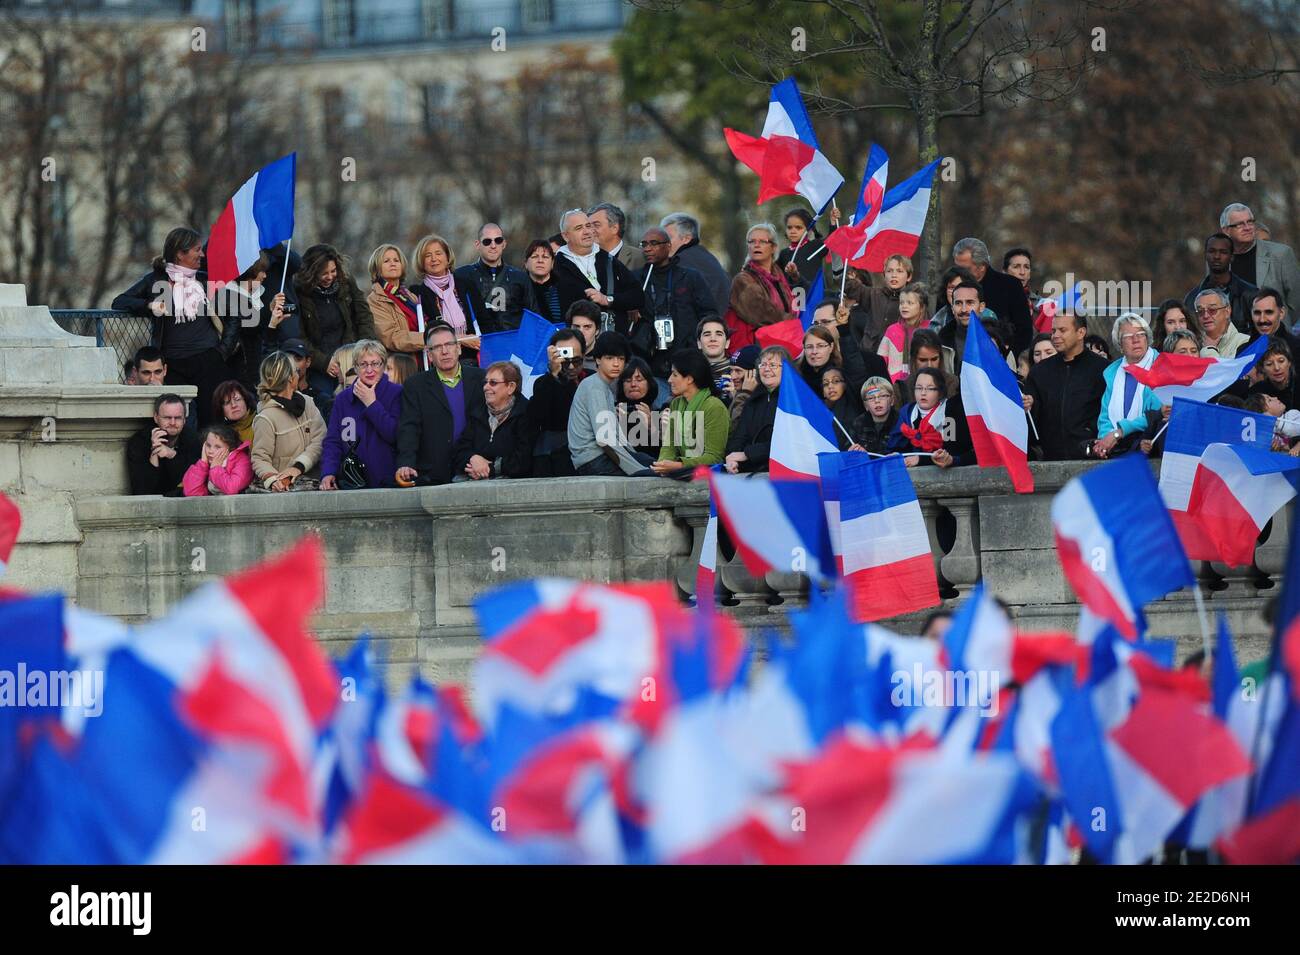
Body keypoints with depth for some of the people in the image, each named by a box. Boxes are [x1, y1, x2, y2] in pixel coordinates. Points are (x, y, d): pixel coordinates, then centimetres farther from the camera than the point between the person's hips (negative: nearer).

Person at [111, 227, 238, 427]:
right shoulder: (156, 280, 8)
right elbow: (119, 302, 5)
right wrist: (149, 305, -11)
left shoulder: (205, 280, 15)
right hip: (173, 363, -1)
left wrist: (224, 350, 6)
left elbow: (232, 320, 19)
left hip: (207, 360, 1)